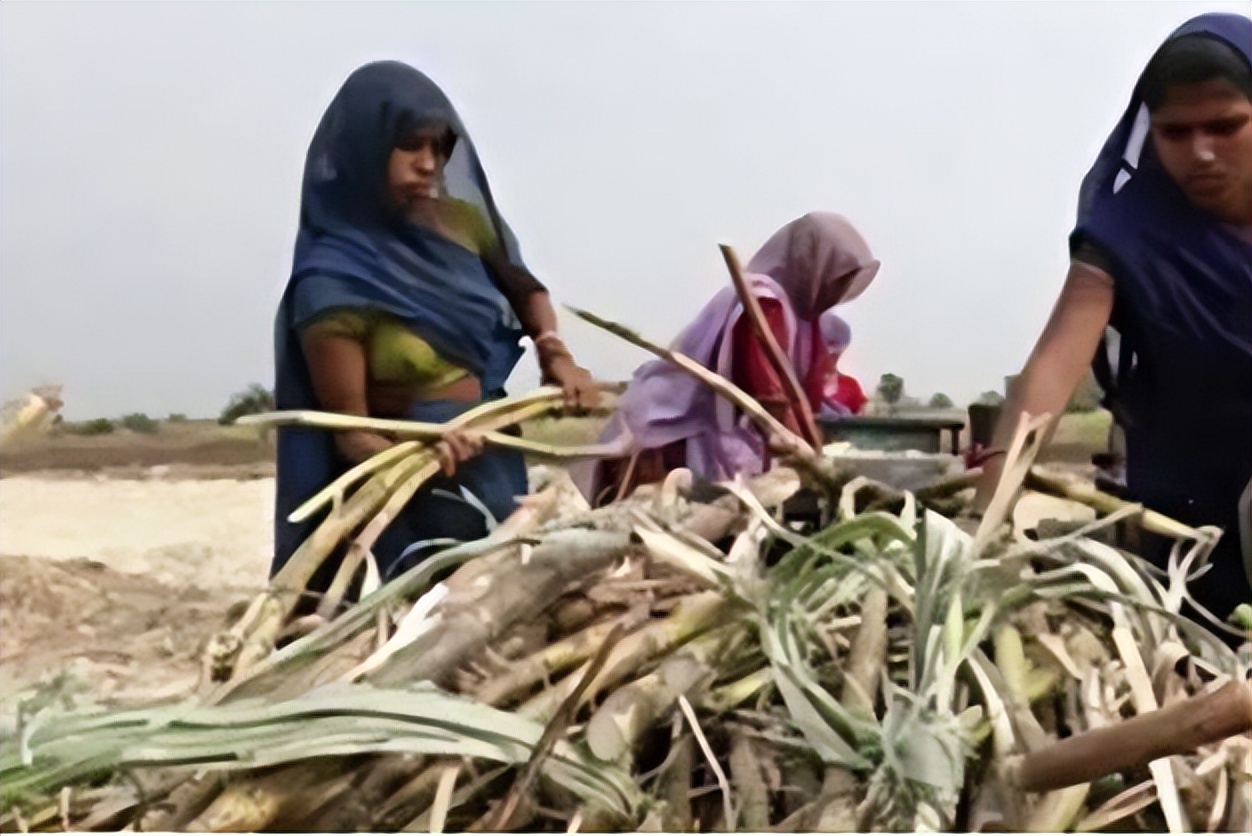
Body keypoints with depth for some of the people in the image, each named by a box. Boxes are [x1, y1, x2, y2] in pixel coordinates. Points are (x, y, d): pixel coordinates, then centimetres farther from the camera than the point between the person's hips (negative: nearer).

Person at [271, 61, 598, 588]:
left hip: (498, 464, 6)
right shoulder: (332, 281, -19)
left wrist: (554, 351, -3)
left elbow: (522, 287, 16)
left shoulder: (458, 219, -3)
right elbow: (349, 428, -17)